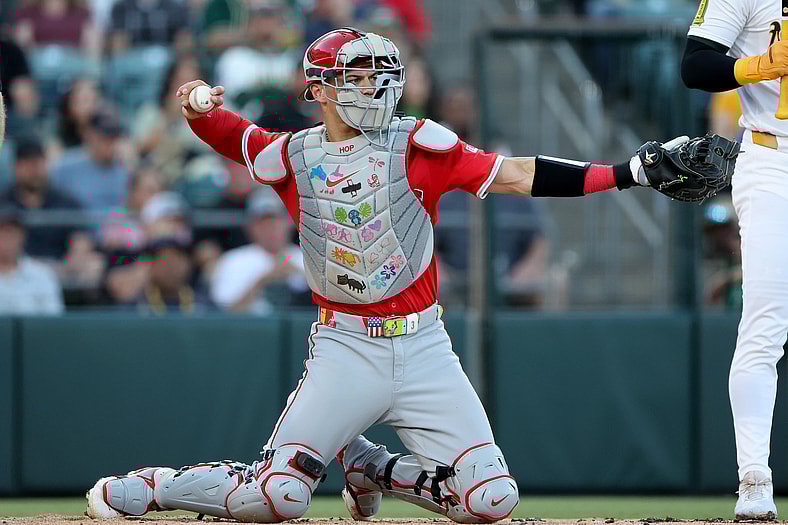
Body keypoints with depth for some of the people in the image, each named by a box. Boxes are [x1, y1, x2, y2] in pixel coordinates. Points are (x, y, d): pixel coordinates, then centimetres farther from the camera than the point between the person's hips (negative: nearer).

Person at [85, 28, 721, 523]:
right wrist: (199, 110, -3)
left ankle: (372, 467, 17)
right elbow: (233, 136, 22)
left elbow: (513, 175, -5)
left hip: (423, 348, 2)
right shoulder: (293, 156, 3)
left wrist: (628, 172, -13)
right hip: (344, 348, -1)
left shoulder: (416, 144, 0)